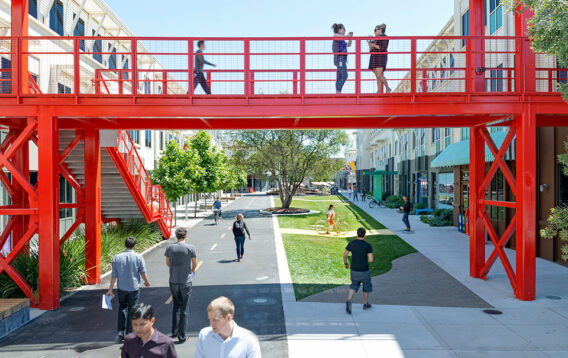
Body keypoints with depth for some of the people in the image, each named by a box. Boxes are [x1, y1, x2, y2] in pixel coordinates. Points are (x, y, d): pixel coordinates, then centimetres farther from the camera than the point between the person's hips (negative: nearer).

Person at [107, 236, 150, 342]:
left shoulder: (117, 258, -4)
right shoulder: (139, 257, -9)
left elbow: (114, 275, -4)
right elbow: (143, 273, -4)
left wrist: (110, 289, 3)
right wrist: (147, 282, 16)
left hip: (121, 288, 2)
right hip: (134, 288, -2)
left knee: (122, 307, 20)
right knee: (131, 310, 8)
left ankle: (121, 331, 11)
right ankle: (129, 334, 15)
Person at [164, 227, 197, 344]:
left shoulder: (169, 247, -4)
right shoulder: (190, 248, -12)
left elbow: (167, 263, 9)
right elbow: (194, 263, 1)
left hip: (173, 281, 3)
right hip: (185, 282, -3)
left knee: (176, 306, 22)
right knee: (184, 309, 6)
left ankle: (174, 331, 29)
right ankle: (182, 336, 10)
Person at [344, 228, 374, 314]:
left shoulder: (351, 243, -6)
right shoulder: (368, 245, -14)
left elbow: (345, 255, 1)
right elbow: (371, 259, -18)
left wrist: (345, 263, 19)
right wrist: (365, 260, 5)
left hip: (354, 270, 2)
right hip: (364, 271, -2)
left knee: (354, 286, 17)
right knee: (366, 286, 22)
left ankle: (349, 301, -9)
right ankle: (365, 304, 35)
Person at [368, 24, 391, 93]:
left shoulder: (383, 37, -3)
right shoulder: (375, 39, 21)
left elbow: (382, 47, -15)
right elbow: (371, 50, 21)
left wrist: (373, 45, -10)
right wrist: (369, 44, 6)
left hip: (380, 57, -8)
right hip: (374, 58, 8)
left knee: (379, 75, -19)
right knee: (377, 76, 0)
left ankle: (388, 88, -8)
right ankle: (379, 91, -4)